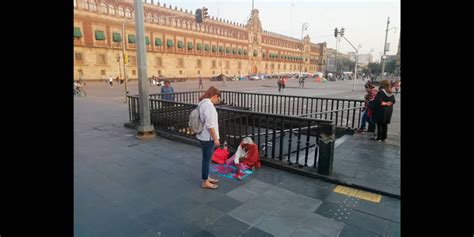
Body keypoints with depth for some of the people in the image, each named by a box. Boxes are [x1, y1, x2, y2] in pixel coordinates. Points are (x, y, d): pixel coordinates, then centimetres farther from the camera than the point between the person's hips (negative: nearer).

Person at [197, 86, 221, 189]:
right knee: (206, 159, 3)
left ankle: (206, 177, 34)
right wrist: (215, 138, -19)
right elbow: (210, 125, -24)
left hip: (203, 136, 10)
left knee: (206, 158, 20)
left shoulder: (203, 103, 10)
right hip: (207, 137, -10)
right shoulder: (208, 104, -22)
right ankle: (205, 182, 16)